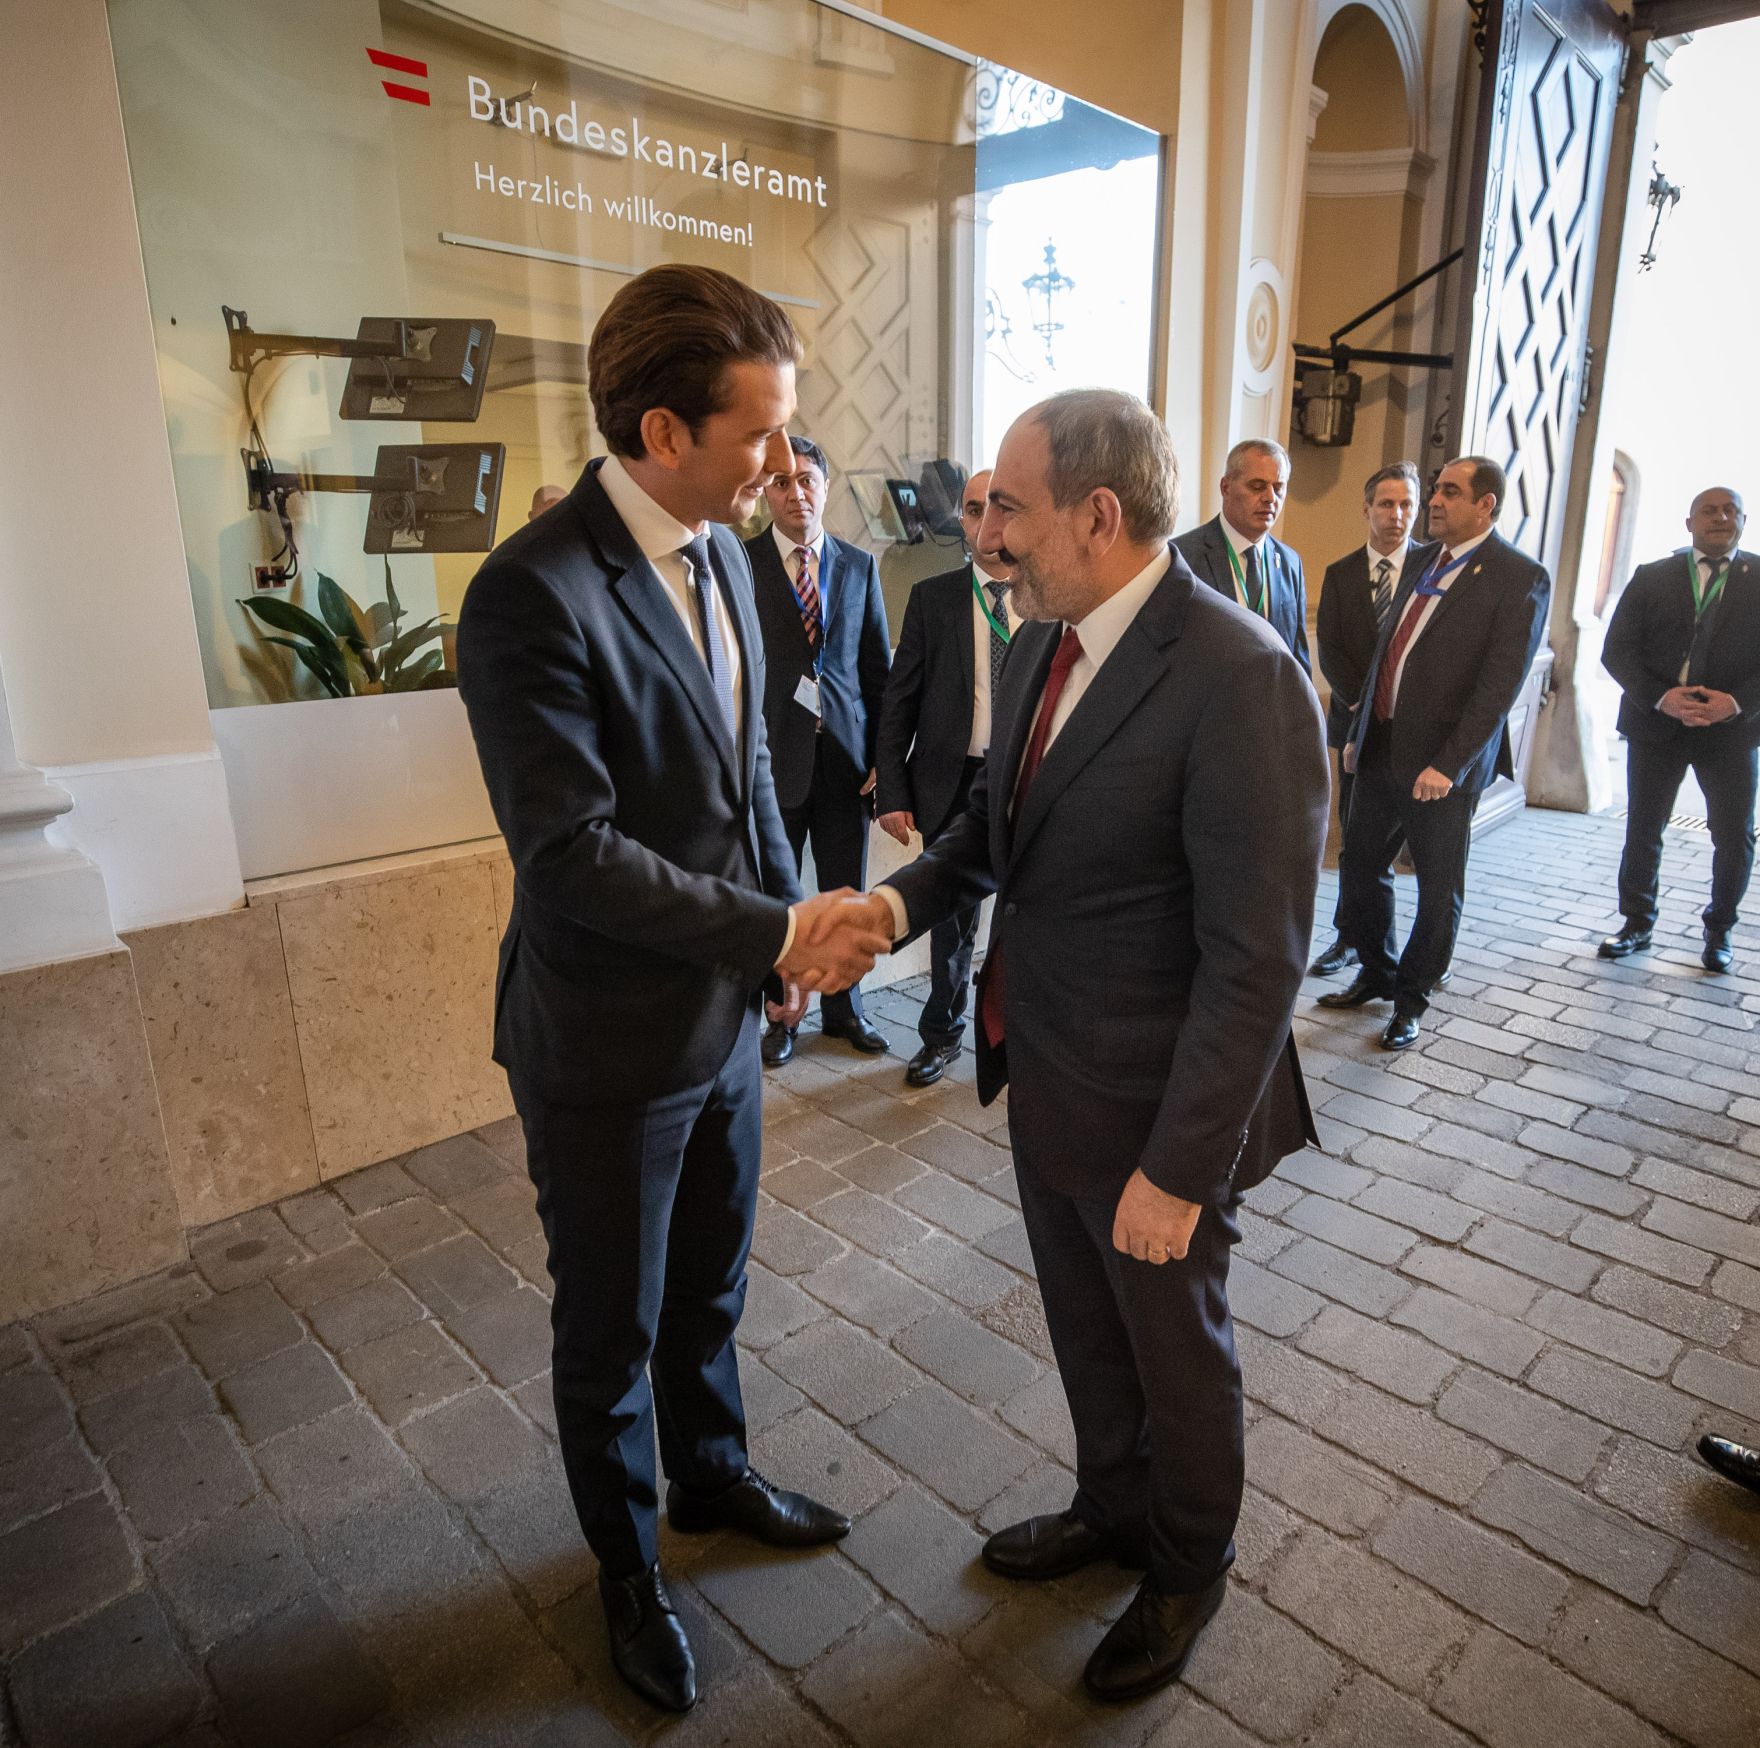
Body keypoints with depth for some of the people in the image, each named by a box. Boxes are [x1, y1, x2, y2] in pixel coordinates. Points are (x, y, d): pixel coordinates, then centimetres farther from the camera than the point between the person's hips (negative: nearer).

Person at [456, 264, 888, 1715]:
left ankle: (712, 1475, 53)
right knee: (612, 1330, 17)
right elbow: (568, 851, -26)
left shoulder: (719, 557, 3)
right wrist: (770, 934, -22)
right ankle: (628, 1565, 43)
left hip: (724, 1013, 7)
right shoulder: (534, 593, -23)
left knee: (709, 1293, 26)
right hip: (610, 1045, -6)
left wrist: (790, 915, 2)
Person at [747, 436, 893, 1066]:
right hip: (773, 754, -3)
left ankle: (843, 1007, 29)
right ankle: (778, 1014, 25)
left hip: (846, 753, 3)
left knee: (846, 892, 12)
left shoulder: (859, 565, 8)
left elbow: (878, 668, 9)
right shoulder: (740, 562, -2)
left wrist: (881, 754, 4)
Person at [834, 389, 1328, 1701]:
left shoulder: (1239, 679, -25)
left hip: (1149, 1111, -7)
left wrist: (1180, 1167, -21)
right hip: (1045, 1079, 7)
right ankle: (1113, 1508, 55)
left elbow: (1258, 960, -25)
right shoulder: (1038, 648, 1)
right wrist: (901, 900, -5)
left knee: (1176, 1348, 19)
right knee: (1085, 1330, 27)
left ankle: (1189, 1569, 48)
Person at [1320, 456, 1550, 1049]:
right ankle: (1377, 974, 33)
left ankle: (1411, 1000, 24)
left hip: (1442, 764, -6)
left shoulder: (1521, 577, -10)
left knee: (1438, 890, 8)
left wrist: (1448, 764, -22)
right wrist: (1357, 733, 13)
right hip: (1381, 751, 7)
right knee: (1359, 867, 13)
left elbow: (1500, 684, -16)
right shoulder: (1423, 563, 12)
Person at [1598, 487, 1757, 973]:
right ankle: (1637, 924, 21)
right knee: (1642, 831, 7)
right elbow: (1616, 651, -2)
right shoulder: (1651, 578, 5)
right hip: (1656, 721, 0)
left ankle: (1719, 931, 23)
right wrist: (1661, 697, -16)